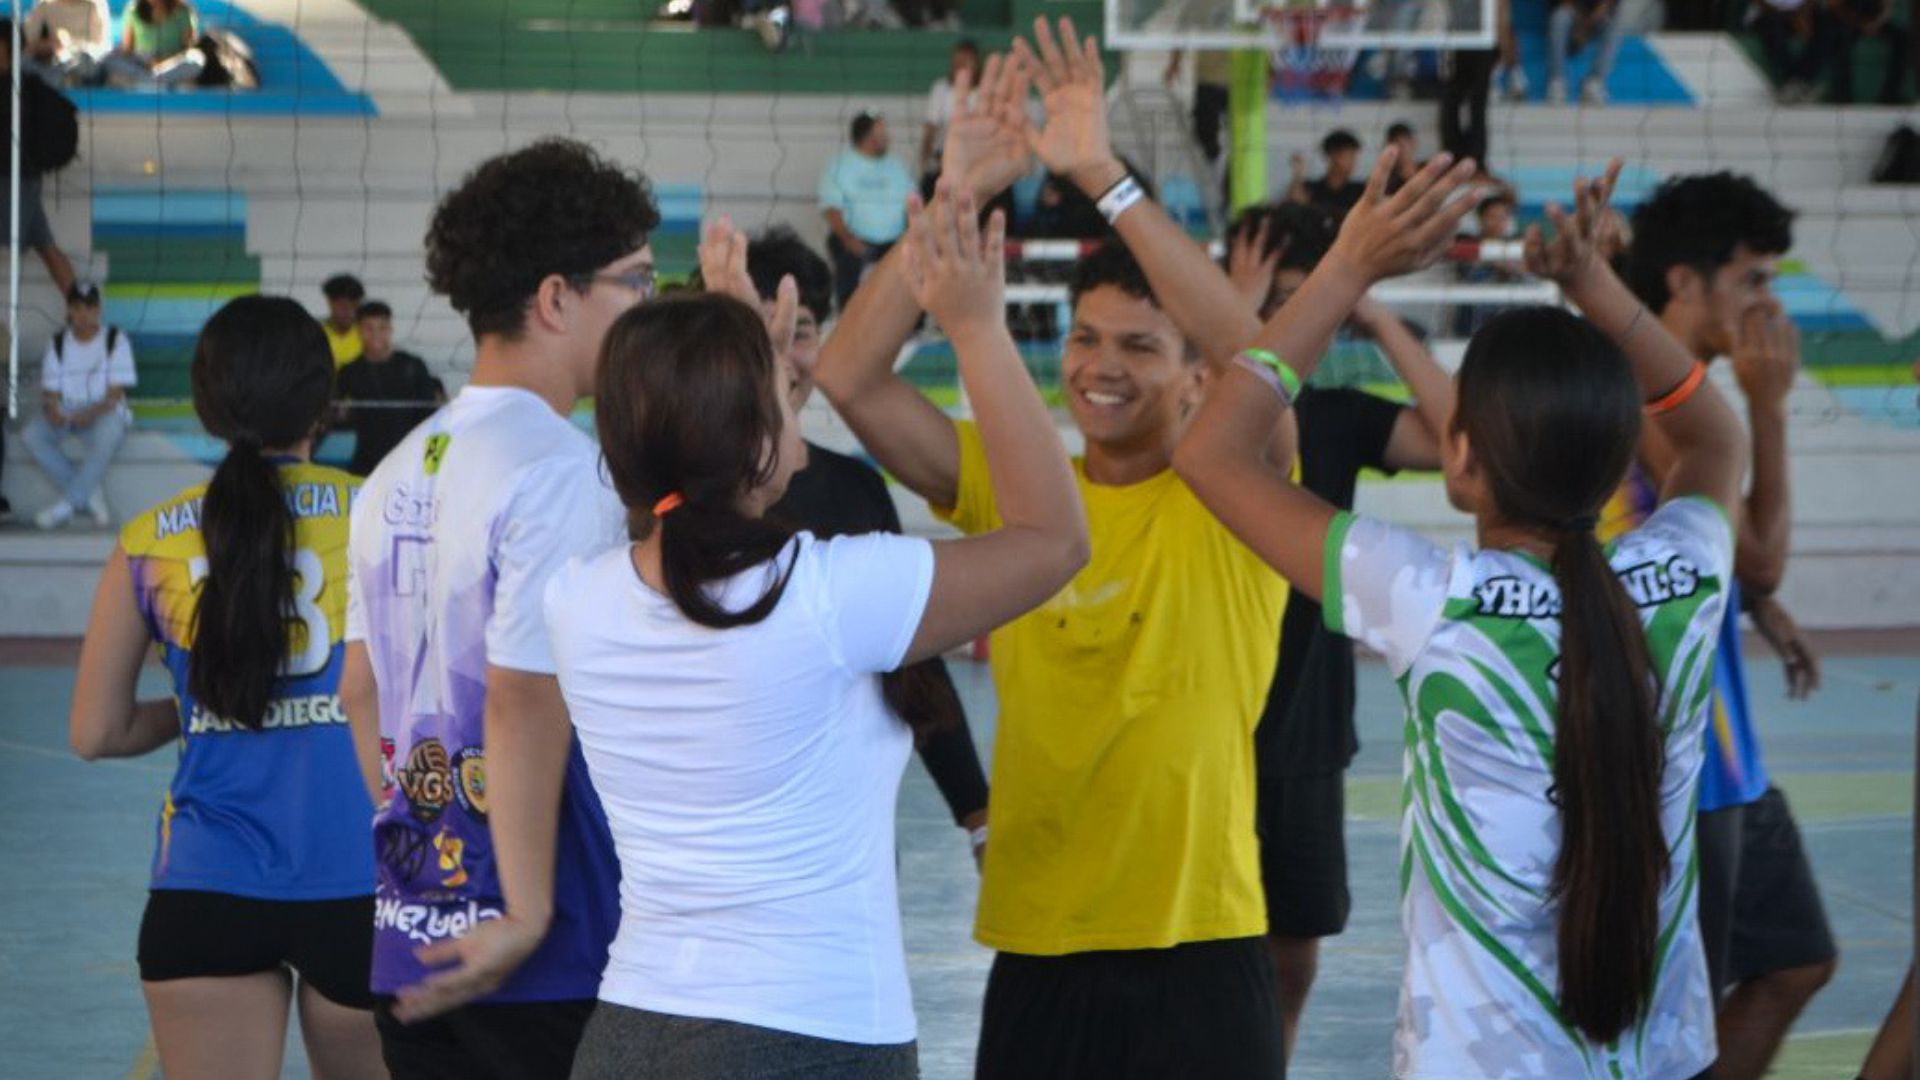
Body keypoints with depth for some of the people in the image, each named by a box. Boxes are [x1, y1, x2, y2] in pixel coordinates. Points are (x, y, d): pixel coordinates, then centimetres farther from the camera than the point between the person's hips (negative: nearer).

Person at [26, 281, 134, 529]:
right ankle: (90, 494, -25)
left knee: (108, 433, -40)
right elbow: (50, 390, 5)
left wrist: (91, 413, -27)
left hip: (104, 412, -3)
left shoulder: (116, 340, 0)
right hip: (65, 414, 4)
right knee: (31, 434, -27)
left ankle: (67, 504, -33)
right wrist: (52, 410, -20)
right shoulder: (58, 344, 10)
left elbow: (115, 393, -7)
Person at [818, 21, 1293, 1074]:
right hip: (1033, 957, 3)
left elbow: (1254, 359, -21)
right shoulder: (1010, 484, 7)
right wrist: (959, 193, -12)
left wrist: (1104, 175, -24)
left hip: (1198, 956, -3)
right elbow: (848, 375, -3)